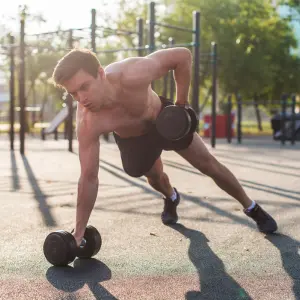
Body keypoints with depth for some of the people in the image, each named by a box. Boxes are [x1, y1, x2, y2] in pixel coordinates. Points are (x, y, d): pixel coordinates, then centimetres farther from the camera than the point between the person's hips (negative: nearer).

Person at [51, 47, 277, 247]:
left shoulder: (132, 76, -45)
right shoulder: (87, 124, -38)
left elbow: (183, 55, -29)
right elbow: (89, 178, -29)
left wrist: (182, 103, -19)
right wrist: (79, 232, -25)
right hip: (131, 139, 1)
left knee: (208, 164, 7)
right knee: (154, 175, 18)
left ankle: (252, 208, 29)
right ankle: (171, 199, 57)